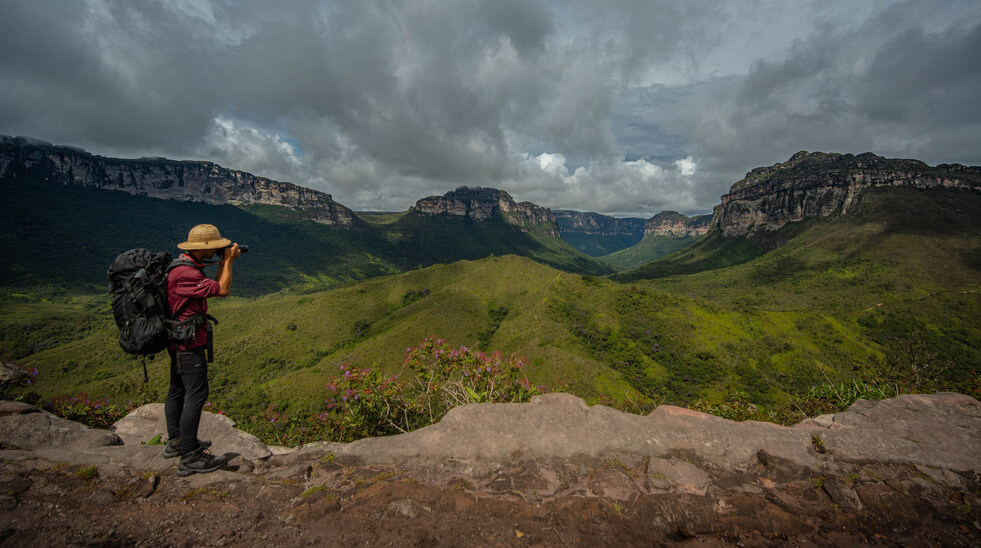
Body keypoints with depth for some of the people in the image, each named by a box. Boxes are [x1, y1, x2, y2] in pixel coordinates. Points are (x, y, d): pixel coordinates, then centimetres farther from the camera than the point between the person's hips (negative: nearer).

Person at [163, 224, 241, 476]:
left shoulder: (186, 267, 9)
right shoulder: (184, 274, -24)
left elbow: (215, 286, 16)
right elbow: (223, 290, -21)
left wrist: (224, 263, 5)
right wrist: (228, 261, -12)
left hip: (179, 342, 11)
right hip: (189, 344, -11)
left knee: (178, 390, 20)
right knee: (196, 396, -7)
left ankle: (176, 441, 36)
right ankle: (190, 458, 0)